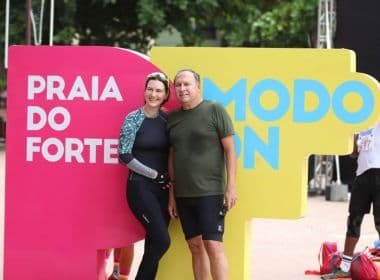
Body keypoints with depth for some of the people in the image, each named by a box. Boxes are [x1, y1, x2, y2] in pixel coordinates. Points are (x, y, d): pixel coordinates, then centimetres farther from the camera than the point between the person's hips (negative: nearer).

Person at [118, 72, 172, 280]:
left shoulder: (167, 120, 8)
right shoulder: (133, 118, -5)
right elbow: (124, 156, -10)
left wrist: (169, 178, -1)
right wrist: (155, 175, -11)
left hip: (163, 188, 5)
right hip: (140, 187, -5)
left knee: (153, 243, 4)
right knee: (162, 241, -14)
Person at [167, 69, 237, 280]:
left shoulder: (215, 110, -3)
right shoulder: (173, 118, 12)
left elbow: (230, 149, -4)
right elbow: (172, 157, 15)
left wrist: (230, 186, -11)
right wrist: (171, 195, 14)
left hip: (210, 192, -5)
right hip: (183, 195, 5)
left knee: (213, 245, -10)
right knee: (195, 247, 7)